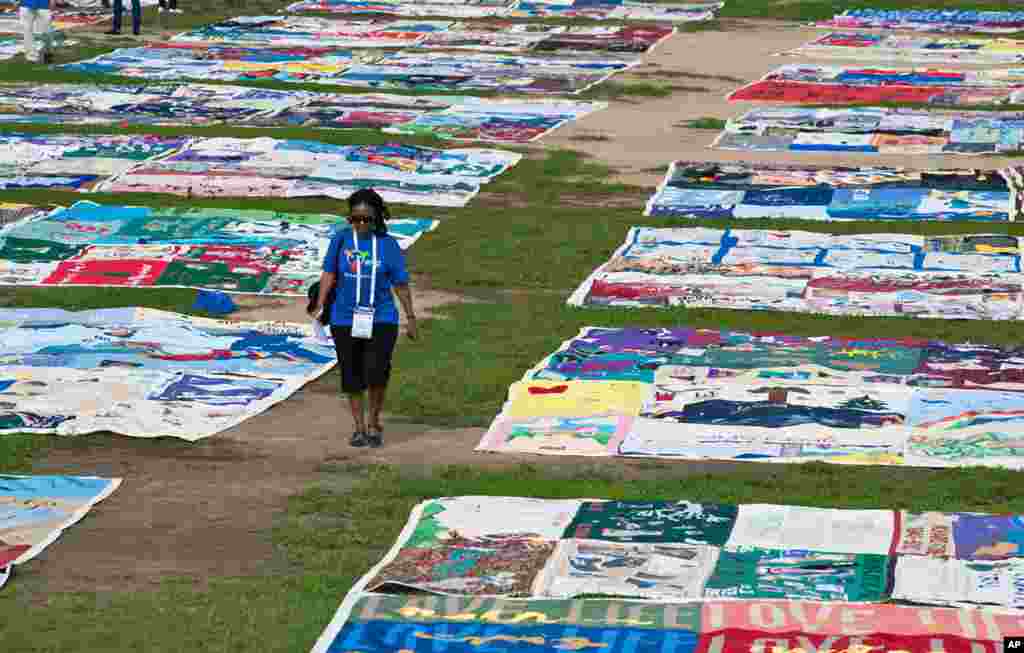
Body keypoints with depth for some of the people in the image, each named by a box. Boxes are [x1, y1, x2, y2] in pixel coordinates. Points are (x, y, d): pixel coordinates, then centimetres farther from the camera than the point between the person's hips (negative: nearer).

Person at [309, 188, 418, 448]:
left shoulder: (388, 245, -2)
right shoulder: (341, 239, -1)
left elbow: (401, 284, 3)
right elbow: (329, 273, 2)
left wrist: (410, 317, 6)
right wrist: (320, 303, -9)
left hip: (381, 320, -2)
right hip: (345, 320, 2)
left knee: (376, 373, -15)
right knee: (352, 377, 8)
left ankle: (374, 422, 7)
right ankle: (359, 427, 23)